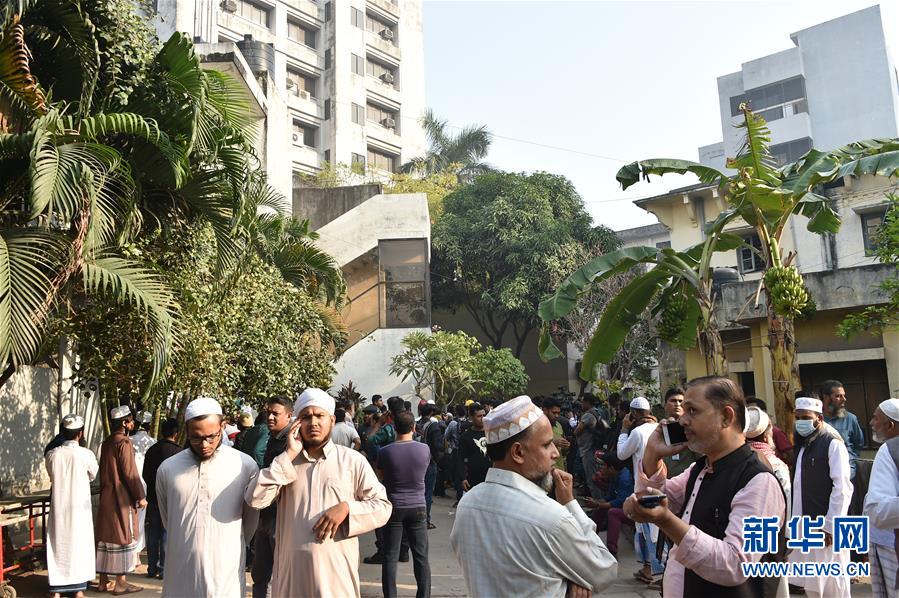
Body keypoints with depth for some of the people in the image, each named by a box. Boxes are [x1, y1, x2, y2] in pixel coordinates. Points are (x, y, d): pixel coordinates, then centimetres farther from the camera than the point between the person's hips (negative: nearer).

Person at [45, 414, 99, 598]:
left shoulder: (52, 454, -6)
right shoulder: (86, 454, -13)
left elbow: (52, 475, 9)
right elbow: (93, 475, 5)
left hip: (58, 507, 2)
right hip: (80, 507, -2)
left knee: (58, 545, 10)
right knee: (79, 544, 9)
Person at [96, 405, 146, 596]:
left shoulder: (106, 443, 11)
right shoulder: (124, 442, -16)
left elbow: (103, 471, 17)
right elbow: (130, 473, -17)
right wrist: (141, 496, -11)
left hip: (106, 497, 8)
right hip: (122, 499, -8)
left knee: (106, 537, 12)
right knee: (124, 537, -1)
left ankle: (104, 581, 19)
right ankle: (121, 582, 3)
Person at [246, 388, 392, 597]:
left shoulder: (353, 460, 1)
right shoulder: (285, 462, 9)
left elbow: (383, 506, 2)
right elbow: (255, 499, -6)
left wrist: (346, 508, -14)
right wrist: (289, 455, -8)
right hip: (292, 569, 2)